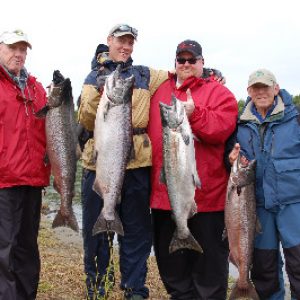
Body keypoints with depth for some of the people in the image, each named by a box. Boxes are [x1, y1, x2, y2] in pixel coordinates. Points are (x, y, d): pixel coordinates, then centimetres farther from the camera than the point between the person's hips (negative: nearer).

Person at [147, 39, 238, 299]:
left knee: (209, 262, 6)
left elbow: (222, 129, -15)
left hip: (206, 193, -4)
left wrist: (194, 113, -26)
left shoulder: (218, 92, 0)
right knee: (170, 263, 16)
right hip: (164, 192, 5)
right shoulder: (159, 91, 14)